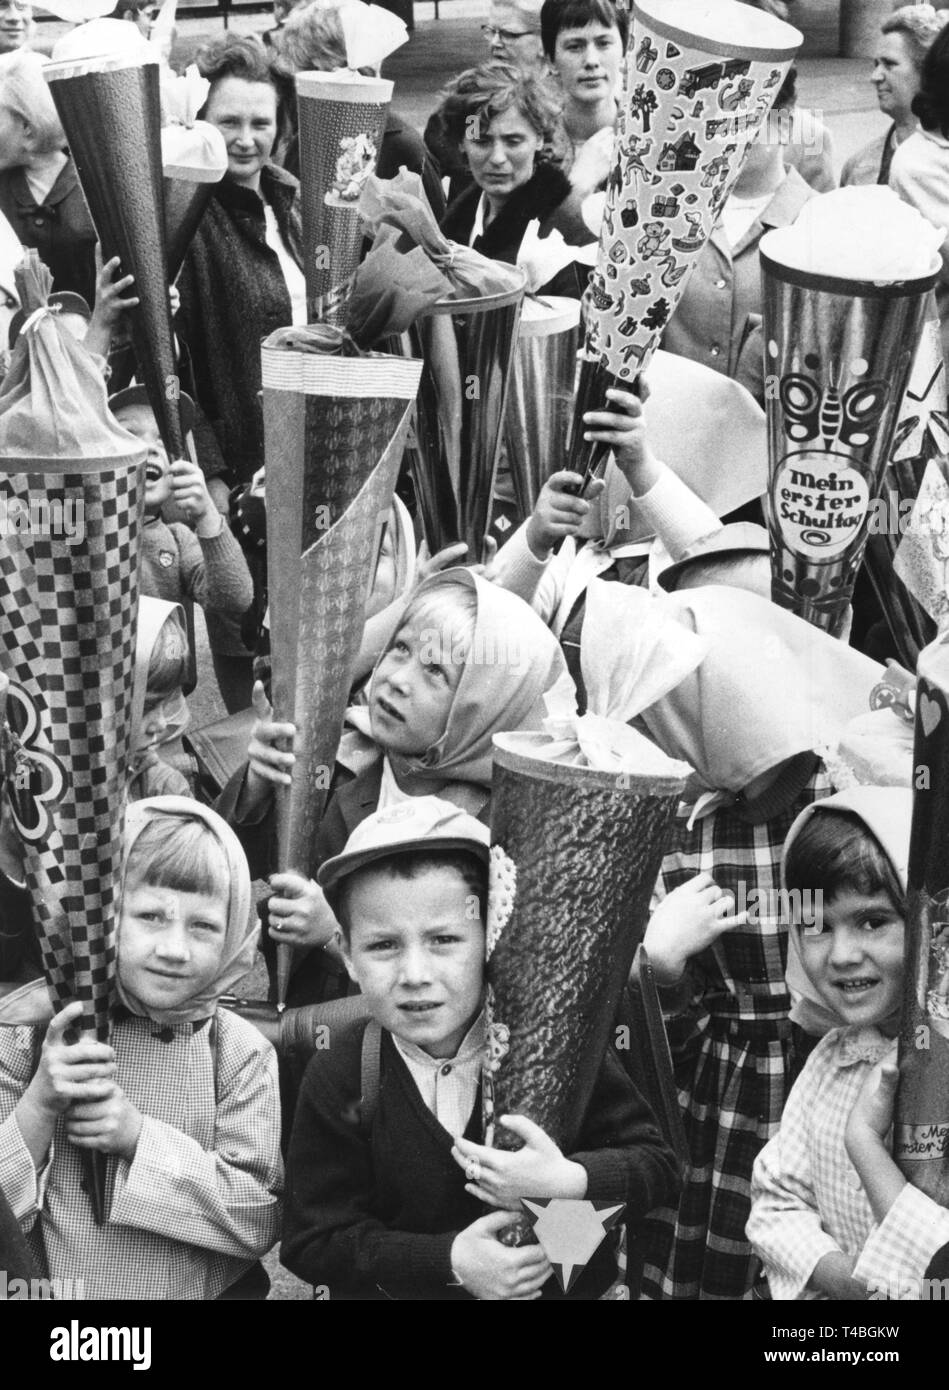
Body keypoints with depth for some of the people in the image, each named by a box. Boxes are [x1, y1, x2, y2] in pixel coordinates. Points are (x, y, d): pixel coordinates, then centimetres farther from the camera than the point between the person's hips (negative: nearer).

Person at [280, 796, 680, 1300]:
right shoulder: (338, 1076, -8)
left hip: (563, 1282, 0)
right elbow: (314, 1240, -7)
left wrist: (569, 1180, -23)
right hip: (396, 1290, 0)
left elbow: (654, 1162, -4)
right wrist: (449, 1261, -18)